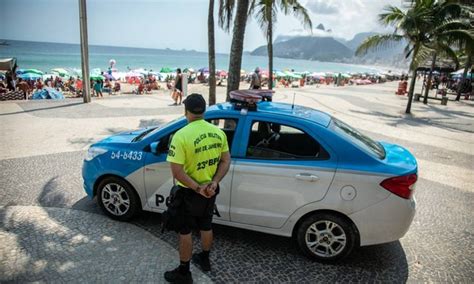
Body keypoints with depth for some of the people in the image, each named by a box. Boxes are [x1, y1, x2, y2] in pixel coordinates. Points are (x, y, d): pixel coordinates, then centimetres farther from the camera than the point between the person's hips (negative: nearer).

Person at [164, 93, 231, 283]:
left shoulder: (182, 135, -23)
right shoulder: (218, 132, -4)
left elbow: (177, 171, -25)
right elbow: (225, 161, -1)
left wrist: (197, 188, -20)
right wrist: (214, 183, -9)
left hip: (189, 193, -5)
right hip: (210, 191, 6)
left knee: (185, 231, 12)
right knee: (206, 226, 24)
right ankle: (204, 260, 44)